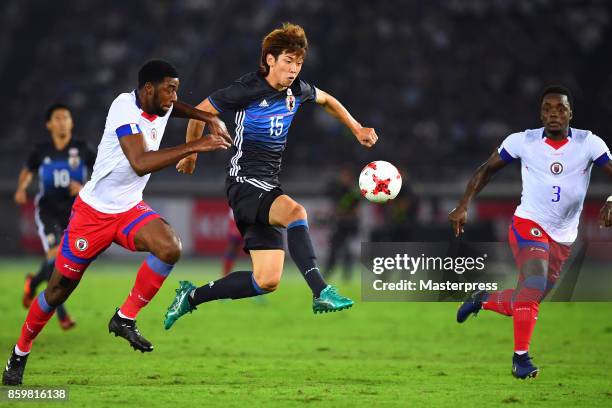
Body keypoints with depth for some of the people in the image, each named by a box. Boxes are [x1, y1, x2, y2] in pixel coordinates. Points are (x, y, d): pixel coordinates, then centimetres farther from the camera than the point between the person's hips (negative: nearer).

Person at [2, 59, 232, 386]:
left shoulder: (159, 107, -1)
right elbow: (141, 163, -38)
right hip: (93, 211, -6)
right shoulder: (125, 109, -24)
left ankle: (125, 319, -9)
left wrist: (209, 118, 10)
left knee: (170, 249, -24)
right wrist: (194, 146, -38)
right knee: (59, 290, 3)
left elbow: (174, 108, 27)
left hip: (130, 210, 6)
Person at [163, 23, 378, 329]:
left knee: (267, 281, 1)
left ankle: (191, 296, 17)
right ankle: (321, 293, -44)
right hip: (244, 183, -7)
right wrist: (191, 154, 12)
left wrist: (357, 130, 21)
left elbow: (327, 100, 28)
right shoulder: (247, 90, -13)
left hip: (269, 187, 7)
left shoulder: (297, 90, 5)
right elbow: (200, 112, 0)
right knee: (295, 211, -37)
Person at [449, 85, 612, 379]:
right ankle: (521, 357, -17)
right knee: (535, 282, -27)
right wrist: (463, 206, 0)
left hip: (563, 238, 3)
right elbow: (487, 169, 7)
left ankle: (484, 300, 40)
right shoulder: (523, 141, -5)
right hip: (528, 223, -3)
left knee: (526, 304, 8)